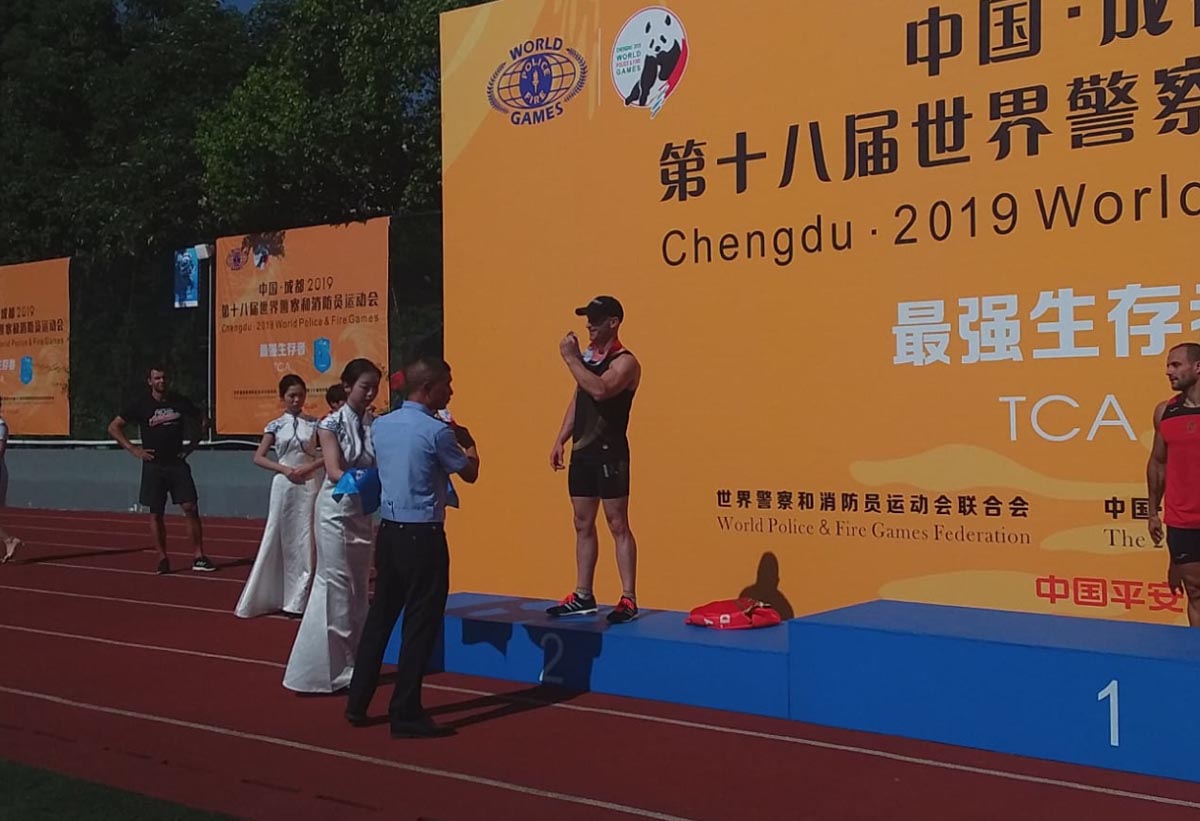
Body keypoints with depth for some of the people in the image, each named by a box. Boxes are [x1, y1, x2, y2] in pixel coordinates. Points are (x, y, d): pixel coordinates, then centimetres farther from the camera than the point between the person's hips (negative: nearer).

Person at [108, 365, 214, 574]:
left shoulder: (180, 401, 3)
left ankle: (199, 557, -1)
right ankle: (163, 559, 11)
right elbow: (114, 427, 2)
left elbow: (203, 421, 17)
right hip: (153, 465, -1)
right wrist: (133, 449, -5)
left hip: (177, 463, 1)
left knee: (191, 508, -6)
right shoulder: (141, 404, -2)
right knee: (156, 513, 2)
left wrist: (192, 444, 6)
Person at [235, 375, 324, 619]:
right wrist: (284, 469, -13)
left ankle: (298, 600, 10)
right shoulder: (275, 426, 4)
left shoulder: (314, 424, 3)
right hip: (284, 485, 0)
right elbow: (258, 457, -1)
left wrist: (309, 467, -15)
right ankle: (266, 598, 11)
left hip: (309, 485, 0)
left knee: (305, 541, 2)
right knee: (277, 539, 3)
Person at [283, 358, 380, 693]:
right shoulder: (331, 424, -8)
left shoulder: (375, 425, 4)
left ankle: (352, 664, 19)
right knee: (335, 587, -4)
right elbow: (335, 472, -18)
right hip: (337, 510, -5)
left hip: (363, 513, 5)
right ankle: (329, 668, 3)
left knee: (357, 589, 10)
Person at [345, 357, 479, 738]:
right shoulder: (436, 432, -14)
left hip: (389, 530, 7)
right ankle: (405, 714, 4)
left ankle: (357, 703, 21)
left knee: (380, 616, 15)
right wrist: (468, 443, 17)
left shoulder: (382, 425, 7)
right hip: (423, 535, -7)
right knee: (420, 624, 0)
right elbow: (470, 474, -1)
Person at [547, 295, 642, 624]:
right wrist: (560, 439, 13)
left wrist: (570, 358, -23)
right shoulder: (587, 356, 14)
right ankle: (583, 597, 19)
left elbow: (600, 390, -30)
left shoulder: (624, 362, -10)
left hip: (609, 452, -8)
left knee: (618, 525, -5)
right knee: (583, 525, 11)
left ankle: (628, 600, -2)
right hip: (582, 451, 8)